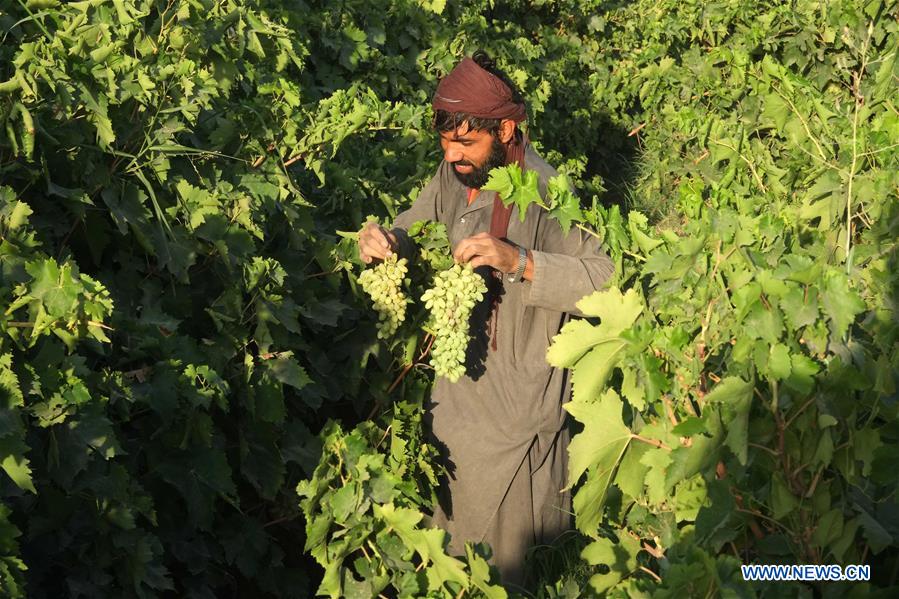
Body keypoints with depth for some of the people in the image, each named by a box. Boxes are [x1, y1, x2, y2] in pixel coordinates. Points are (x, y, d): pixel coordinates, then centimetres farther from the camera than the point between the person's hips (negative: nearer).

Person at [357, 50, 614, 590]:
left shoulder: (544, 195, -21)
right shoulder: (454, 175, -1)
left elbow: (603, 282, -26)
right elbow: (413, 231, 10)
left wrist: (519, 261, -38)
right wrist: (382, 240, -14)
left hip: (516, 403, -6)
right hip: (457, 381, 7)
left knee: (506, 542, 10)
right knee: (456, 524, 23)